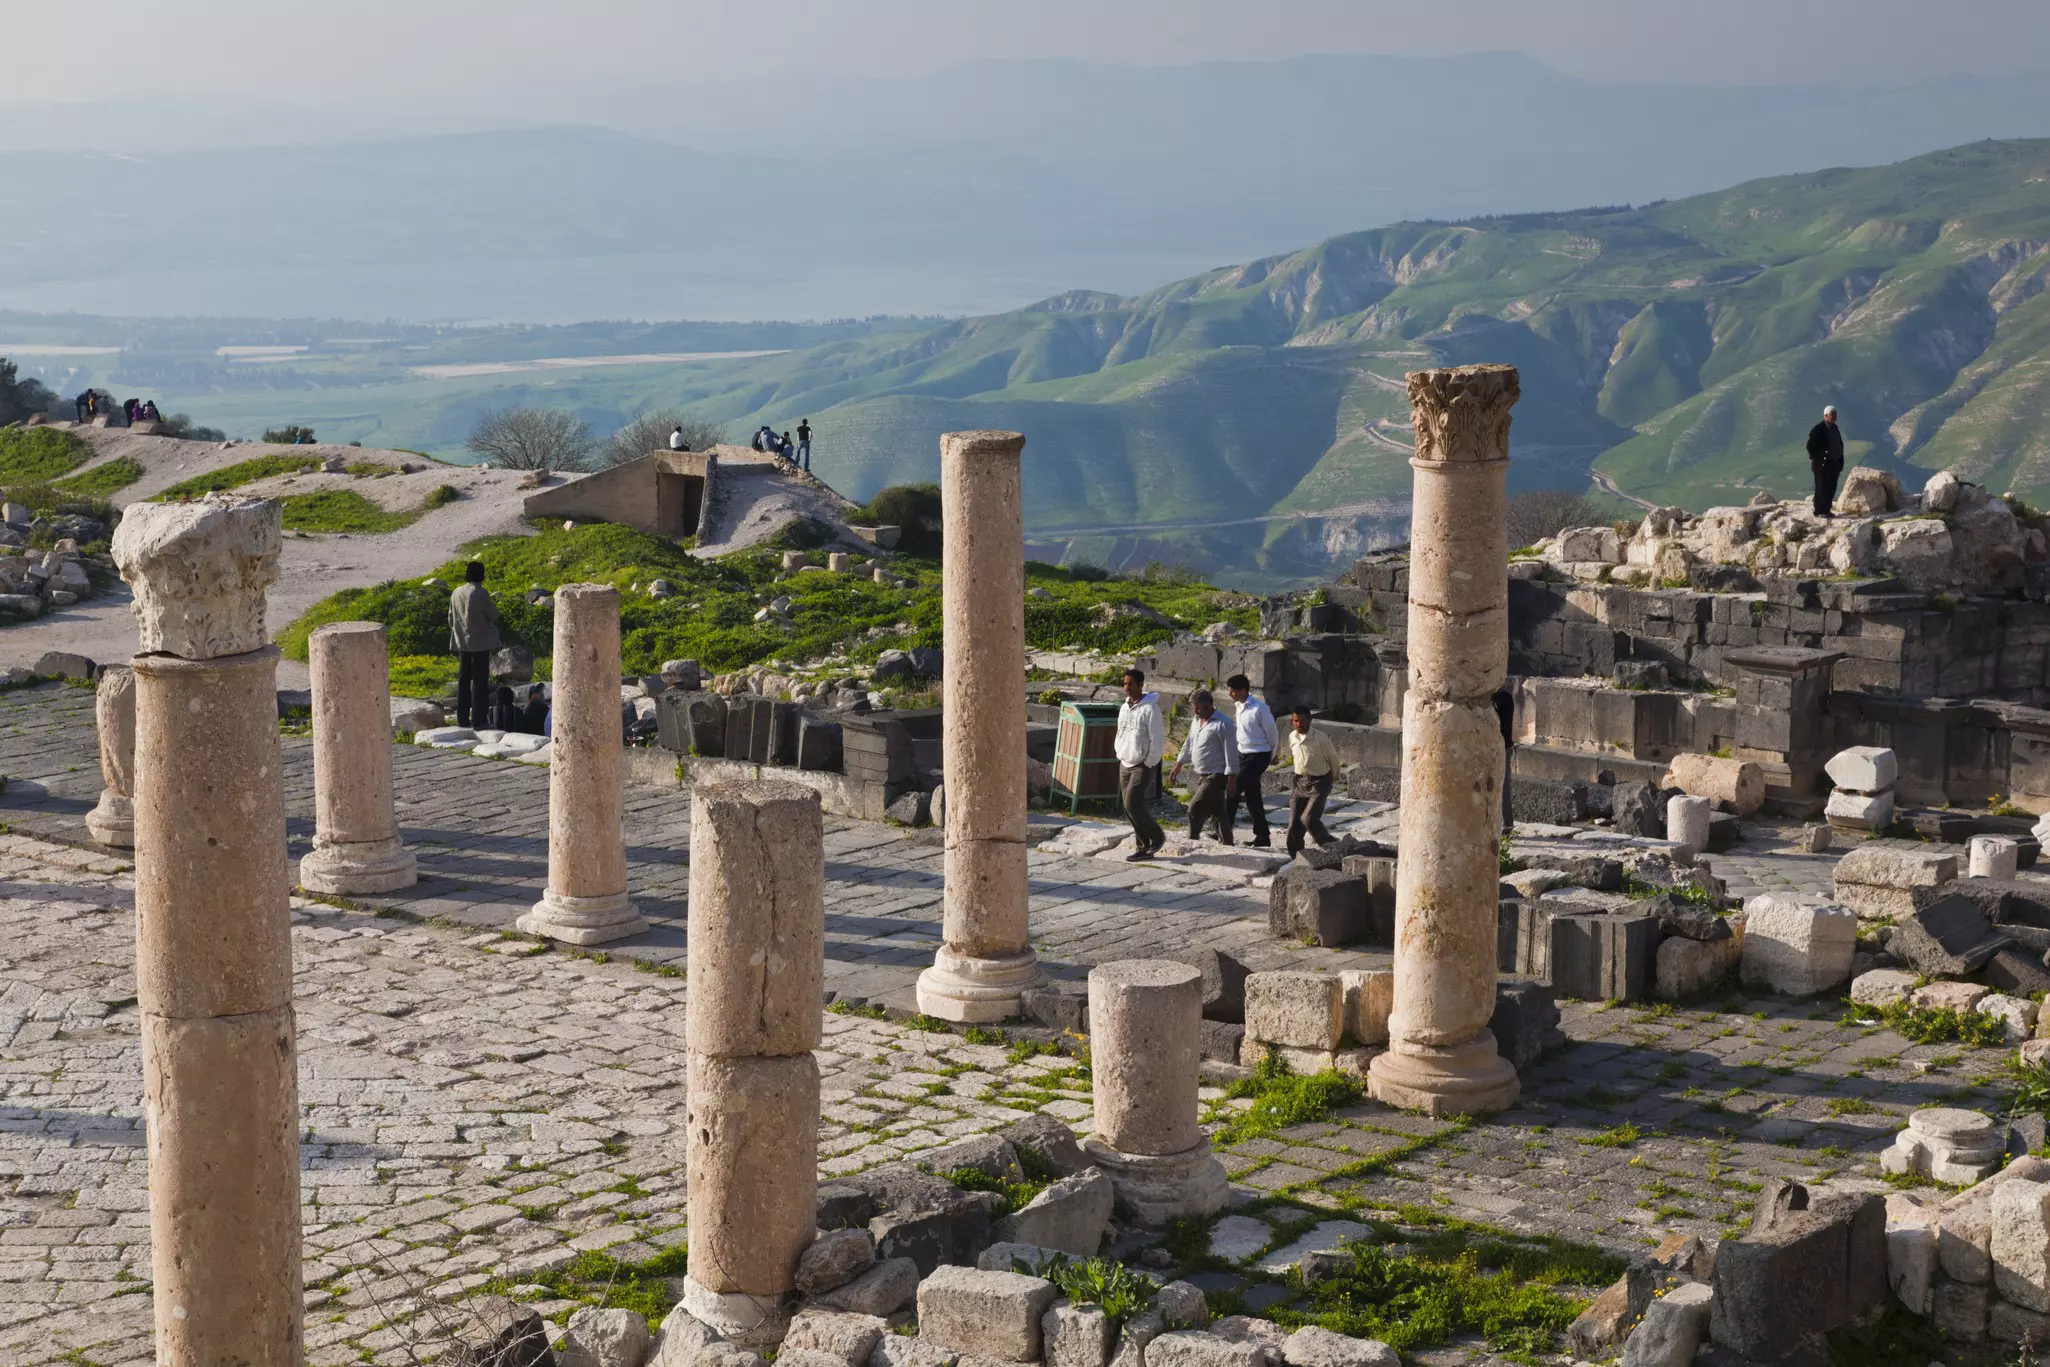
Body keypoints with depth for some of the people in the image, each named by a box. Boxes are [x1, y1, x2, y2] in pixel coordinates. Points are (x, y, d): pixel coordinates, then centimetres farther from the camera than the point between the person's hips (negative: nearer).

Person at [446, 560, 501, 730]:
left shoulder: (456, 593, 5)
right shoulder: (480, 593, -16)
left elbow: (451, 618, 12)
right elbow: (494, 614, -10)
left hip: (462, 643, 6)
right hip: (480, 643, -6)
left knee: (463, 680, 12)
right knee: (480, 682, -1)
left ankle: (462, 719, 15)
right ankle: (479, 719, 0)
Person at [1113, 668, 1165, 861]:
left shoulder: (1149, 709, -12)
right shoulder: (1124, 708, 11)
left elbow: (1158, 740, -14)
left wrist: (1148, 764, -13)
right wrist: (1119, 755, 10)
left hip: (1142, 766, -8)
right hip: (1124, 765, 8)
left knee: (1132, 805, -15)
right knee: (1129, 808, 5)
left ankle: (1157, 836, 3)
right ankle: (1143, 848, 12)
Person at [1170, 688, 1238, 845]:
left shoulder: (1221, 724, -15)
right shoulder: (1196, 720, 12)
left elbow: (1231, 752, -16)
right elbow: (1189, 744, 24)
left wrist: (1231, 779, -18)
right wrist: (1178, 765, 26)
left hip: (1216, 776, -8)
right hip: (1202, 775, 8)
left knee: (1195, 809, -14)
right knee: (1218, 813, 12)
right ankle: (1227, 845, 18)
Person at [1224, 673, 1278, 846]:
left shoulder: (1259, 708, -19)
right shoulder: (1239, 706, 6)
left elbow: (1272, 733, -10)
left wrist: (1272, 755, 4)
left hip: (1258, 756, -8)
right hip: (1243, 754, 8)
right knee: (1252, 797, 11)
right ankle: (1262, 837, 18)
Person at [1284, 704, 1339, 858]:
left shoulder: (1320, 738, -17)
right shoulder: (1292, 737, 0)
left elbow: (1333, 759, -2)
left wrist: (1333, 777, 12)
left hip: (1319, 783, -5)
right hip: (1300, 782, 5)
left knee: (1308, 819, -19)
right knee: (1294, 824, -1)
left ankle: (1330, 846, 4)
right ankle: (1295, 856, 13)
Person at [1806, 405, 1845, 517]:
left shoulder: (1834, 428, 12)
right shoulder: (1818, 429, -11)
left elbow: (1839, 445, 18)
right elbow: (1810, 446, -13)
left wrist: (1840, 462, 12)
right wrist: (1816, 459, -11)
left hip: (1834, 464, 7)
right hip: (1822, 465, -7)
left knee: (1831, 488, 9)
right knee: (1822, 488, -4)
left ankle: (1826, 510, 17)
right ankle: (1819, 511, 1)